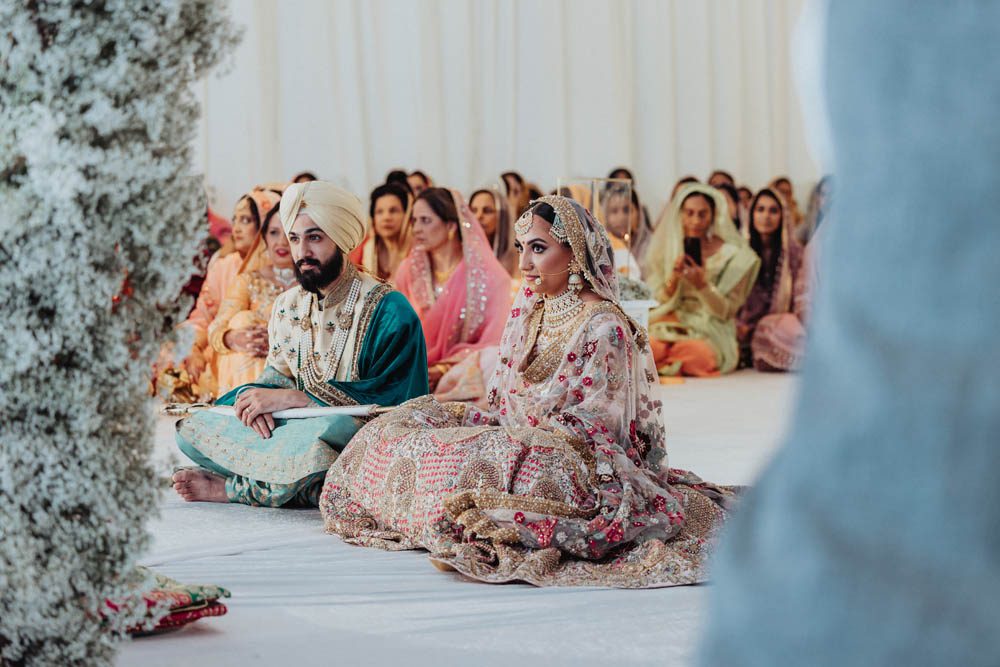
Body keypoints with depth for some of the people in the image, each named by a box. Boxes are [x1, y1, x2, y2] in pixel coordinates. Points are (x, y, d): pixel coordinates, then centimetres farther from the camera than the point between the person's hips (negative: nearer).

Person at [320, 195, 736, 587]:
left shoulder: (603, 325, -14)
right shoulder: (528, 310, 12)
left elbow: (594, 423, -16)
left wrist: (523, 434, -18)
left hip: (575, 460, -9)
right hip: (519, 437, 9)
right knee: (411, 423, -2)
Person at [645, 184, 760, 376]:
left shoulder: (731, 254, 0)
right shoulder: (666, 248, 9)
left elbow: (725, 312, -2)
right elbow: (657, 302, 7)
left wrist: (702, 285, -19)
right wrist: (673, 279, -13)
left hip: (708, 332, 0)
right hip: (667, 327, 1)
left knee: (699, 355, -35)